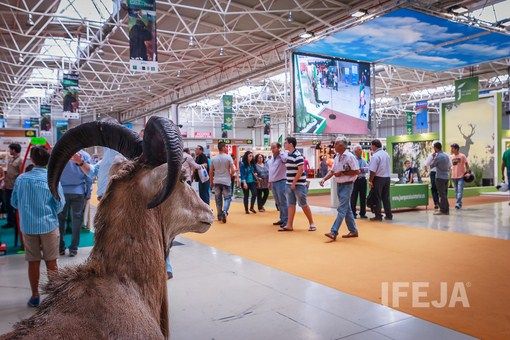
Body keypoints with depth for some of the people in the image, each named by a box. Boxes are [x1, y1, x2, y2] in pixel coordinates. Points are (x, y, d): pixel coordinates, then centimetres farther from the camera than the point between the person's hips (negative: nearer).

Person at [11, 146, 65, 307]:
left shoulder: (21, 179, -4)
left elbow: (14, 202, 6)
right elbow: (60, 204, -7)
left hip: (28, 226, 2)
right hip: (49, 225, -2)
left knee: (33, 262, 12)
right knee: (51, 262, 9)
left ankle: (35, 297, 22)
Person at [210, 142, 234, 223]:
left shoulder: (213, 158, 1)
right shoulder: (228, 157, -8)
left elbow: (210, 172, 5)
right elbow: (232, 170, -10)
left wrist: (211, 182, 14)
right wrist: (230, 176, 11)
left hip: (216, 181, 3)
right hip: (226, 181, -3)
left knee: (218, 199, 11)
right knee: (227, 198, 5)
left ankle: (219, 215, 17)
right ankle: (224, 211, -17)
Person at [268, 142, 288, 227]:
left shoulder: (282, 156, -10)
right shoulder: (271, 159, 15)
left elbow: (286, 158, -35)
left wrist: (280, 152, -21)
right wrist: (270, 181, 21)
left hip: (281, 182, -8)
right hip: (273, 182, 9)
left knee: (283, 202, -7)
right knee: (278, 202, 13)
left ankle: (286, 220, -2)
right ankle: (282, 219, 22)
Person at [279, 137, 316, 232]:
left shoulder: (297, 155, -16)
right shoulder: (288, 155, 11)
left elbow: (300, 170, -20)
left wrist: (294, 183, -18)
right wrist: (290, 183, 14)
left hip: (298, 184, -8)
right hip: (290, 184, 8)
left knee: (303, 204, 0)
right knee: (291, 204, 8)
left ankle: (311, 223, 14)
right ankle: (289, 225, 11)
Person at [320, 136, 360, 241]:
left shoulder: (350, 157, -14)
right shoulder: (337, 157, 10)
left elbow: (356, 171, -17)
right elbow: (332, 171, 16)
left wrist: (342, 173, -18)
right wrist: (324, 179, 3)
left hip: (347, 185, -9)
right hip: (339, 185, 9)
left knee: (341, 209, -11)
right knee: (347, 209, 14)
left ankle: (333, 232, -15)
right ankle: (353, 231, 24)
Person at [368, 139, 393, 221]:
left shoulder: (375, 156, -16)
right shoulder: (386, 154, 9)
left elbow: (373, 170, -19)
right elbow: (387, 167, 15)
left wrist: (370, 180, -12)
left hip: (378, 178, -7)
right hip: (387, 177, 7)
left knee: (377, 198, 1)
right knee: (386, 197, 14)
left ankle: (378, 216, 4)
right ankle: (389, 215, 18)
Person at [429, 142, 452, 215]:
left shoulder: (437, 157, -16)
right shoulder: (446, 155, 7)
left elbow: (431, 166, -6)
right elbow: (450, 166, 14)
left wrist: (433, 158, 3)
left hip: (440, 177, -7)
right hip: (446, 176, 7)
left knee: (441, 194, -3)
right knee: (445, 194, 13)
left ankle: (442, 210, 0)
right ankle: (446, 210, 17)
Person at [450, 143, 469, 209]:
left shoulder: (462, 156, -6)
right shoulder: (452, 156, 8)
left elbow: (466, 165, -2)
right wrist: (451, 175, 12)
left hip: (461, 176, -5)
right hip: (454, 176, 6)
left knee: (460, 191, -11)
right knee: (456, 191, 9)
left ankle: (458, 203, -15)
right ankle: (459, 203, 17)